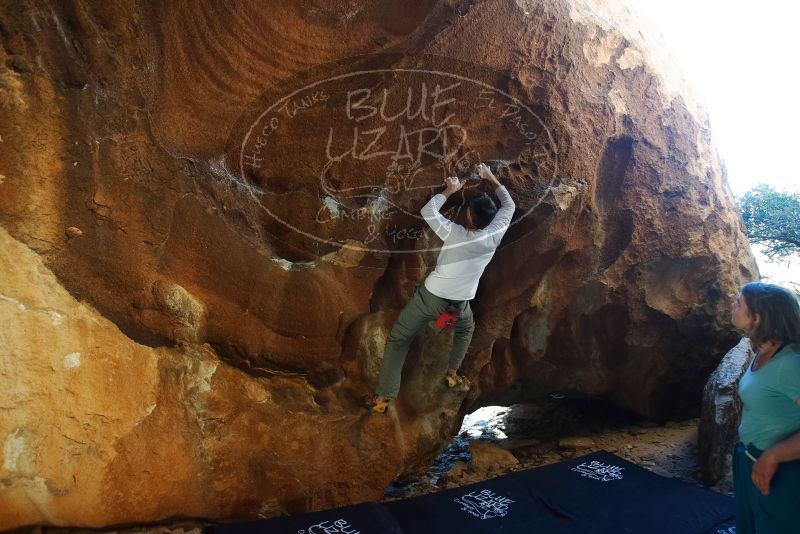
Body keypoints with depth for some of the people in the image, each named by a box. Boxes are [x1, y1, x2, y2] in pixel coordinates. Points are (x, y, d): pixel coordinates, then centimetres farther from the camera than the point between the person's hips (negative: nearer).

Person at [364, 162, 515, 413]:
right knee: (466, 330, 37)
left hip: (430, 296, -3)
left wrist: (449, 190, 5)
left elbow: (427, 211, -5)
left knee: (398, 339, 9)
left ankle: (383, 397, 9)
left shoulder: (454, 233, -21)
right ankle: (452, 374, 42)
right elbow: (509, 205, 4)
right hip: (458, 303, 3)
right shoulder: (494, 236, -13)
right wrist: (491, 178, 13)